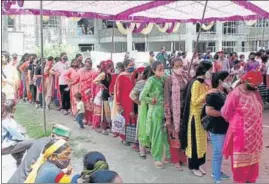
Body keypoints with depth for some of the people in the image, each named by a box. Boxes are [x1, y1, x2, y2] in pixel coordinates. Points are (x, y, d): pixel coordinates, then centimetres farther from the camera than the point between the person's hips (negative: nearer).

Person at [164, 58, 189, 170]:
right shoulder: (169, 80, -7)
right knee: (174, 135, 5)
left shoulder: (186, 78, 5)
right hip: (174, 111, -4)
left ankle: (183, 157, 26)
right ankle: (176, 160, 18)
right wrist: (167, 117, -12)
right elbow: (166, 99, -9)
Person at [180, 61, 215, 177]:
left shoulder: (204, 83, 8)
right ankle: (193, 166, 14)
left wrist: (211, 93, 2)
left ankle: (199, 164, 26)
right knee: (194, 141, 2)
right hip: (195, 116, -9)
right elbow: (194, 101, -22)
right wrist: (207, 93, -24)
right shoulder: (196, 83, -18)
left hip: (203, 115, 9)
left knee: (202, 140, 14)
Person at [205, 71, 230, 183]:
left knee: (221, 152, 20)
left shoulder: (225, 93, 10)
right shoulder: (213, 95, -17)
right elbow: (208, 111, -25)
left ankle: (216, 172, 35)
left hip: (224, 127, 9)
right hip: (217, 128, -9)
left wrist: (230, 91, 1)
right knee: (218, 153, 0)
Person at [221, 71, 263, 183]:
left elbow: (257, 111, 14)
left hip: (254, 134, 7)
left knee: (252, 159, 18)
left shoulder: (254, 93, 3)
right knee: (241, 161, 6)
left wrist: (256, 129, 8)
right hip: (240, 134, -7)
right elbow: (225, 113, -11)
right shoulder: (235, 94, -18)